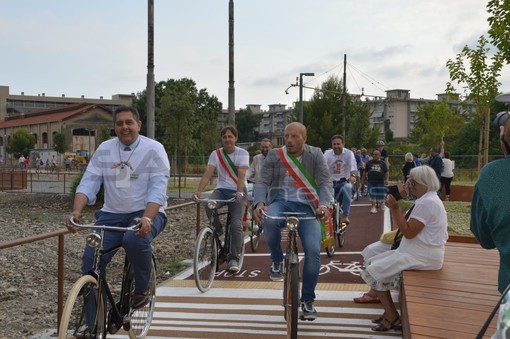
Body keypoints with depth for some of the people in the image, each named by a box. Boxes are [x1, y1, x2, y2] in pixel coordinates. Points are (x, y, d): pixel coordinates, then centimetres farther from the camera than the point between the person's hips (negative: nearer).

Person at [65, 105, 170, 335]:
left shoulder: (154, 149, -6)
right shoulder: (104, 150, 6)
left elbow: (158, 189, -16)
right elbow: (88, 183, -1)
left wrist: (146, 218, -32)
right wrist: (76, 211, -20)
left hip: (147, 213, -3)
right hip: (112, 214, 4)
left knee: (135, 240, -36)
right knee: (90, 260, -13)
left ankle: (141, 290, -7)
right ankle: (93, 324, 1)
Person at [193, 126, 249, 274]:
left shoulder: (243, 153, -4)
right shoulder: (216, 154, 3)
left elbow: (241, 175, -19)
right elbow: (207, 174, -9)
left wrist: (239, 192, -36)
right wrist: (198, 191, -25)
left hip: (238, 192, -2)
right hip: (221, 189, 2)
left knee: (236, 224, -19)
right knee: (208, 205, -31)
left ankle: (234, 258, -6)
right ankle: (218, 230, -2)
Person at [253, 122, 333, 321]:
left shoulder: (315, 155, 3)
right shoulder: (274, 156, 4)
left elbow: (326, 182, -4)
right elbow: (262, 182, -4)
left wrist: (324, 204, -25)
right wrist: (259, 203, -25)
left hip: (307, 206, 0)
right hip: (280, 202, 0)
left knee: (313, 250, -17)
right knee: (269, 221, -37)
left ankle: (307, 300, 4)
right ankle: (277, 260, -6)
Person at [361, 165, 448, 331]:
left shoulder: (427, 202, -19)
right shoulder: (427, 199, 15)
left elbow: (408, 232, -23)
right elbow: (409, 228, 13)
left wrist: (396, 208, -19)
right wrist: (394, 207, 4)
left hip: (422, 257, -11)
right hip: (420, 252, 11)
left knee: (374, 272, -9)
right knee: (374, 262, 11)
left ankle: (392, 317, 0)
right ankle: (389, 313, 12)